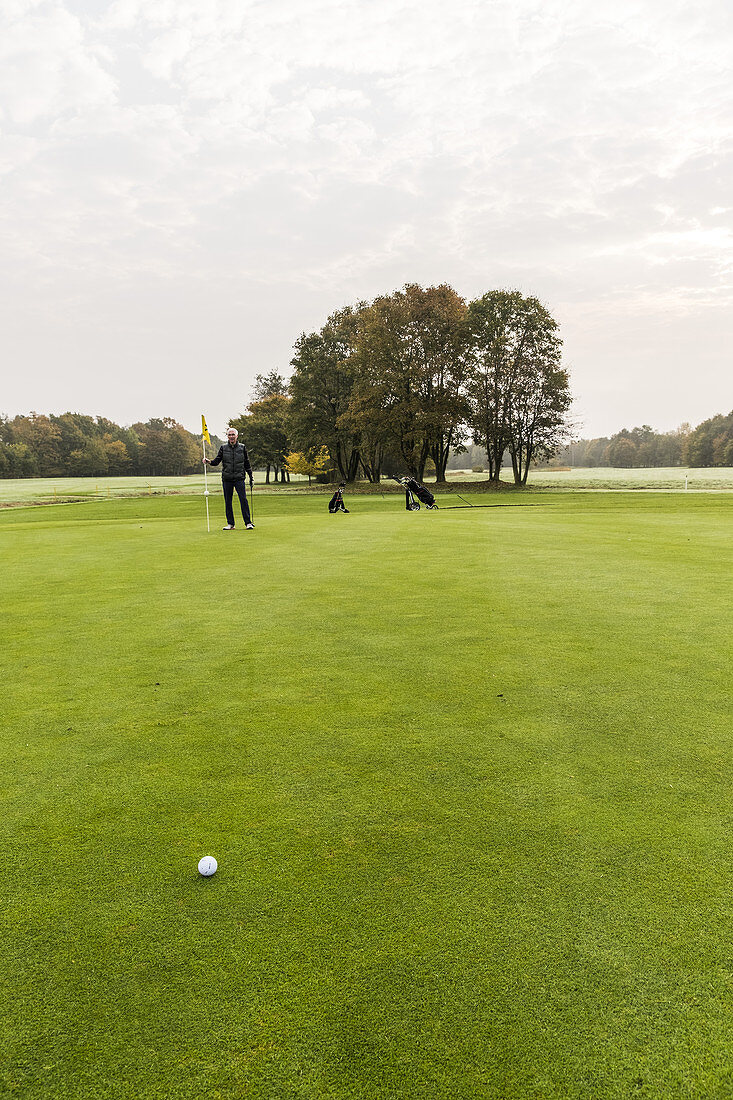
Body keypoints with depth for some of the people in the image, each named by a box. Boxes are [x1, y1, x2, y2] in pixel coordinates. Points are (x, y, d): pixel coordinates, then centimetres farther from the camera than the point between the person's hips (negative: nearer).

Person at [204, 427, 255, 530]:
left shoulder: (242, 447, 7)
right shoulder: (223, 447, 7)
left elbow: (247, 463, 13)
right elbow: (217, 461, 6)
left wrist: (251, 476, 12)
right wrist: (209, 462, -14)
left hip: (239, 478, -1)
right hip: (227, 479, 2)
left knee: (243, 499, -9)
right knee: (228, 501, 4)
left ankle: (248, 523, -3)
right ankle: (230, 524, 12)